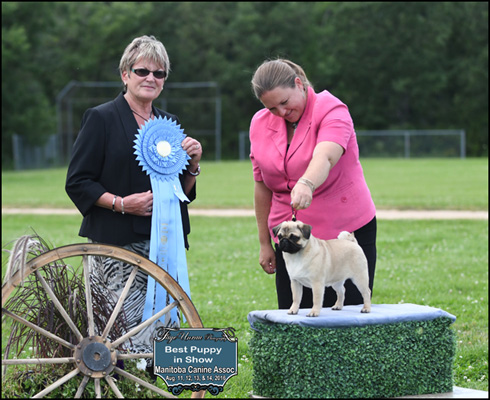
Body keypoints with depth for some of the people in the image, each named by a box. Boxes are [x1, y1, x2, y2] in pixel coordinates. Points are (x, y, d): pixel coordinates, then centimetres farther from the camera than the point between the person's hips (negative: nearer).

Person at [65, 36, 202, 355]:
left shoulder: (169, 123, 18)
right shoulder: (101, 118, 0)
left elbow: (183, 192, 20)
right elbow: (77, 183, -4)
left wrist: (193, 164, 2)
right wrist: (120, 203, -16)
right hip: (116, 245, -5)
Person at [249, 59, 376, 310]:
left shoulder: (331, 110, -12)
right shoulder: (260, 124, 5)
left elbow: (325, 157, -33)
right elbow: (262, 186, 12)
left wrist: (307, 184, -53)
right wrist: (265, 242, 12)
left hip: (346, 231, -5)